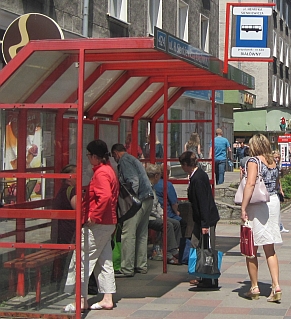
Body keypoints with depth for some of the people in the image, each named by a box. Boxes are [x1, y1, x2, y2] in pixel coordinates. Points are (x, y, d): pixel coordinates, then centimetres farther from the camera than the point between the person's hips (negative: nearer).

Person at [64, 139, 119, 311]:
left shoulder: (101, 173, -17)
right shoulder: (109, 170, 15)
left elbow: (105, 197, -30)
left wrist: (93, 216, -24)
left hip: (97, 224, -10)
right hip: (108, 223, 11)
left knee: (83, 260, -4)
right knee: (104, 262, 13)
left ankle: (82, 300, -1)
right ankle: (107, 299, 15)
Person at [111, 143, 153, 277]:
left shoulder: (124, 161, -5)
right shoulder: (134, 160, 25)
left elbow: (134, 182, -17)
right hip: (148, 198, 10)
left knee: (128, 234, -8)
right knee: (142, 234, 14)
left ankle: (127, 269, -9)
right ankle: (141, 265, 17)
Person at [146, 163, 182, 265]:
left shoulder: (152, 187, 18)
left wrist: (162, 214, 6)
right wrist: (159, 216, -12)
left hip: (155, 216, 11)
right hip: (147, 218, -11)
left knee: (176, 223, 2)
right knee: (168, 225, -26)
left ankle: (176, 251, 2)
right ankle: (170, 254, -26)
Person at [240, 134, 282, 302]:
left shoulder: (254, 161, -11)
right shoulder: (274, 162, 9)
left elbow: (250, 184, -22)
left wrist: (243, 208, -22)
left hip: (257, 206, -6)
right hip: (274, 203, 6)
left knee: (252, 249, 7)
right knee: (270, 249, 10)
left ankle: (254, 288, 14)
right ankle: (276, 287, -1)